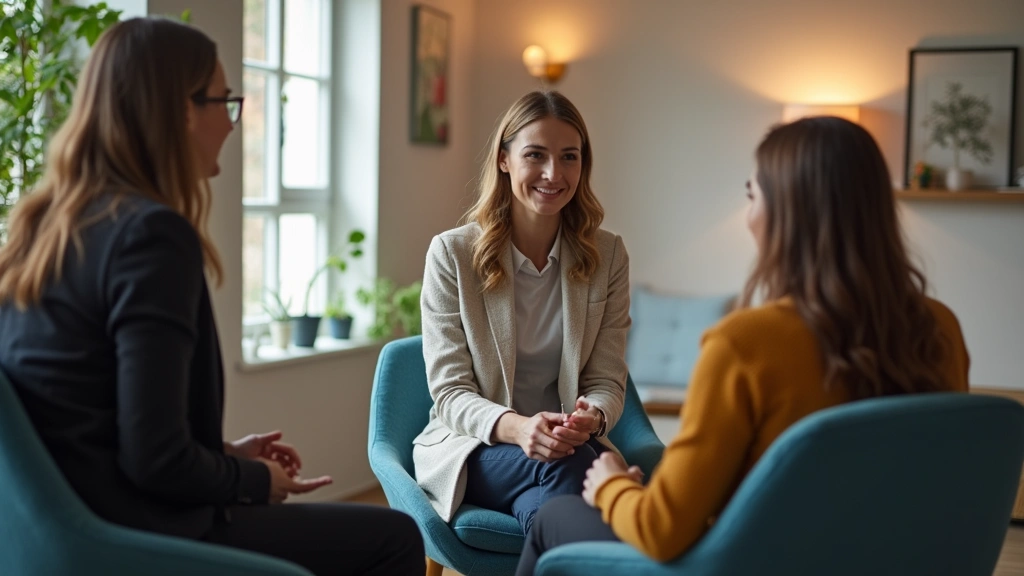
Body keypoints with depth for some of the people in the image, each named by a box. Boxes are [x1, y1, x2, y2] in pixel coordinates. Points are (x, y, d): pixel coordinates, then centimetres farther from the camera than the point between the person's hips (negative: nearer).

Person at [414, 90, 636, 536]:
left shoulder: (607, 257, 3)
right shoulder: (451, 254, -4)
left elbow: (606, 382, 3)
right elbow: (450, 393, -7)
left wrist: (591, 418, -23)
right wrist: (516, 427, -28)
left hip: (573, 446, 1)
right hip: (470, 446, -1)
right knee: (567, 465, -33)